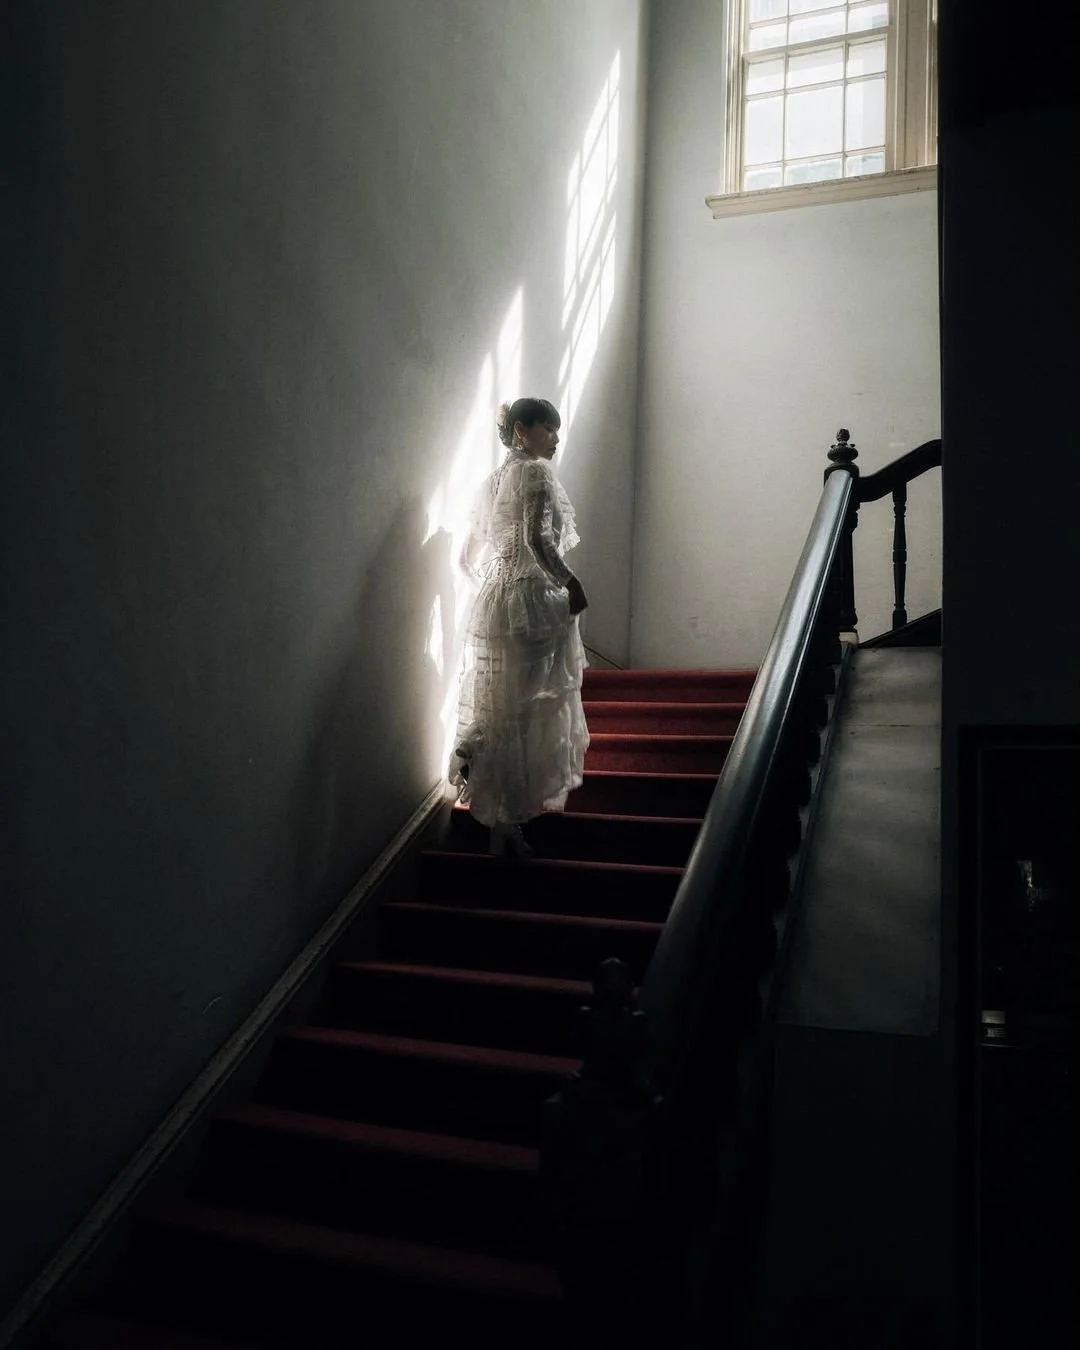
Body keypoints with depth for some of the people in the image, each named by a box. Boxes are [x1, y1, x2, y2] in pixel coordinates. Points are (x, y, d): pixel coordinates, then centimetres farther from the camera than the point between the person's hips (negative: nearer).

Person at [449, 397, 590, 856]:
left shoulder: (492, 481, 16)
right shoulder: (536, 473, -8)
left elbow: (469, 557, 19)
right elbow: (538, 539, -24)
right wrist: (571, 583, -14)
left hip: (492, 606, 8)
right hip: (534, 604, -8)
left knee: (498, 710, 14)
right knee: (530, 713, -2)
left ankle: (499, 818, 25)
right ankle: (509, 822, 0)